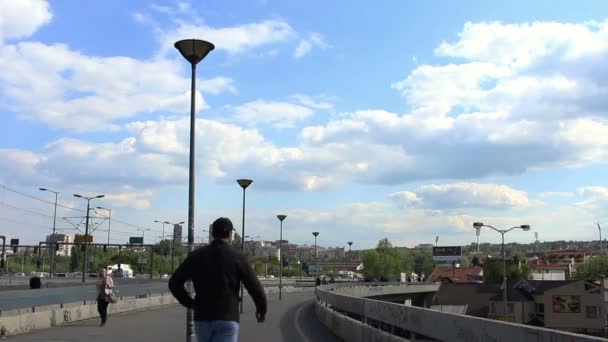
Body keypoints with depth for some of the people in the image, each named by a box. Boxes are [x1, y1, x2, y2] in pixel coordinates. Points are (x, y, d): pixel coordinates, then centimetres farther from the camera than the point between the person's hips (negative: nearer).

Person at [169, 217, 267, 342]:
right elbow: (256, 288, -4)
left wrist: (190, 303, 14)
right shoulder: (237, 257, -3)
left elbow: (174, 283, 1)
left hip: (202, 319, 4)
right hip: (228, 319, -4)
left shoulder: (197, 255, 4)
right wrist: (262, 309, 15)